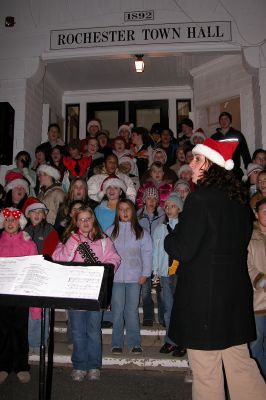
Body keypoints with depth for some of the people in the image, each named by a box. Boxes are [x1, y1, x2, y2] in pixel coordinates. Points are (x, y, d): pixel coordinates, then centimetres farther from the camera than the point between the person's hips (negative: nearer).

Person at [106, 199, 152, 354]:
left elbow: (147, 253, 4)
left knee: (132, 310, 4)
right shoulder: (111, 231, 6)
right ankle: (117, 343, 14)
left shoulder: (141, 232, 5)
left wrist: (145, 273, -2)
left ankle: (135, 343, 14)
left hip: (134, 277, 0)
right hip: (116, 277, 0)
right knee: (117, 310, 4)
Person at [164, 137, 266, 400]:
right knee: (240, 363, 19)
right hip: (236, 292, 8)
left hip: (203, 293, -8)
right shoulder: (239, 199, 7)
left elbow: (182, 250, -18)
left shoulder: (200, 198, -17)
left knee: (206, 372, 7)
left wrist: (169, 238, 3)